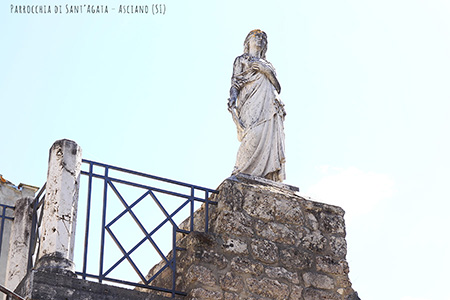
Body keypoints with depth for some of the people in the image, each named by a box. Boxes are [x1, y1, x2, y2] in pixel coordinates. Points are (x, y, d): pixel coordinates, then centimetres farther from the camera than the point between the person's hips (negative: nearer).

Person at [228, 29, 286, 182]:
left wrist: (268, 71, 1)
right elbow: (235, 82, 7)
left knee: (271, 137, -13)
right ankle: (241, 172, -31)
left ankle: (269, 177, -21)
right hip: (252, 103, -5)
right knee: (254, 134, -27)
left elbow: (278, 87, 19)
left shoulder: (267, 65, 32)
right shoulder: (241, 60, 22)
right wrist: (232, 98, -13)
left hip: (269, 105, 5)